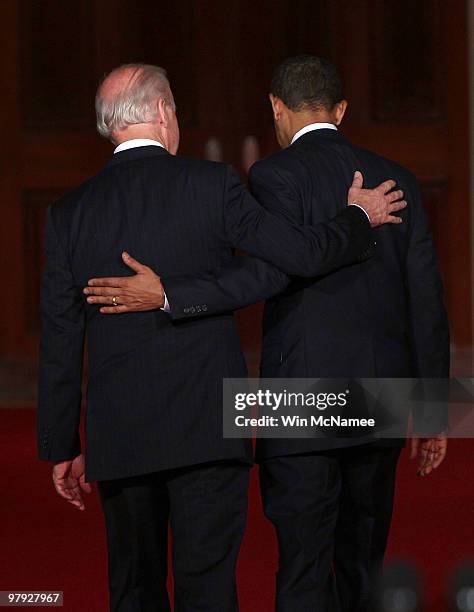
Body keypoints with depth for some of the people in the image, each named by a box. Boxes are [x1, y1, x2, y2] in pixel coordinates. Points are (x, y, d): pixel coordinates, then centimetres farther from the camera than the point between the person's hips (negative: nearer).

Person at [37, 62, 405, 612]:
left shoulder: (69, 214, 4)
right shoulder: (209, 184, -5)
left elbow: (59, 345, 6)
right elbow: (302, 253, -7)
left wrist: (61, 448, 12)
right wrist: (359, 217, 13)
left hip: (117, 437, 3)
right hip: (206, 429, -3)